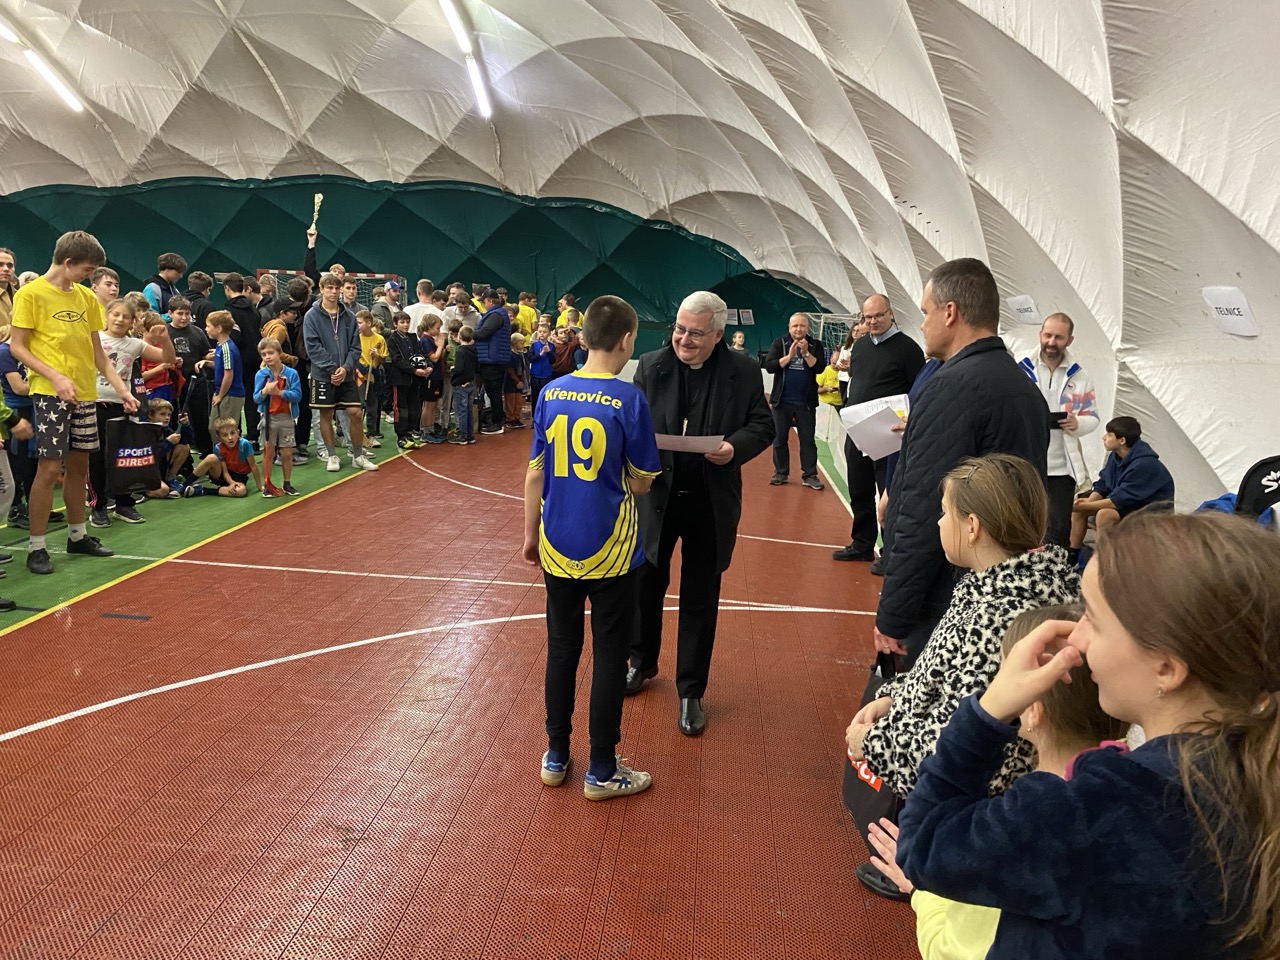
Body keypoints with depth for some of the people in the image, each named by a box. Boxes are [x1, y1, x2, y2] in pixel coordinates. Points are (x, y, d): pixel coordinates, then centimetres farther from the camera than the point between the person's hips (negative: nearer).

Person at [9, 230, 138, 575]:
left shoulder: (87, 297, 11)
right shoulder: (30, 294, -7)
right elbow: (16, 347, -9)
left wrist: (120, 387, 7)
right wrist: (56, 377, -20)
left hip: (85, 394, 6)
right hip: (49, 393, -6)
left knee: (79, 465, 12)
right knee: (50, 467, -7)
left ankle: (77, 535, 25)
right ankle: (36, 547, 2)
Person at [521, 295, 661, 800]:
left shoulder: (552, 393, -1)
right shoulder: (629, 400, -12)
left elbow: (535, 474, 3)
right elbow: (640, 484, -8)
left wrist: (531, 533, 13)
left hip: (557, 548, 4)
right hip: (610, 551, -4)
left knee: (562, 649, 16)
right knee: (609, 656, 7)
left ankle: (555, 756, 28)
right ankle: (602, 771, 18)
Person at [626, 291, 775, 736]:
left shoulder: (743, 371, -6)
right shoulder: (651, 366, -3)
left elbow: (762, 426, 0)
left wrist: (736, 447, -19)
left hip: (711, 502, -1)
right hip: (657, 495, 2)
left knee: (700, 599, 9)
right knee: (646, 585, 15)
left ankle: (691, 692, 24)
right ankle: (642, 663, 41)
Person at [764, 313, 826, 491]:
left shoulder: (815, 345, 3)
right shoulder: (779, 343, 1)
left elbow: (819, 368, -9)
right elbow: (769, 366, -10)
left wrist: (806, 353, -19)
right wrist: (789, 356, -18)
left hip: (806, 402, 0)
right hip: (782, 400, 0)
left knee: (808, 439, 2)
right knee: (780, 438, 6)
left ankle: (810, 475, 5)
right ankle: (780, 473, 15)